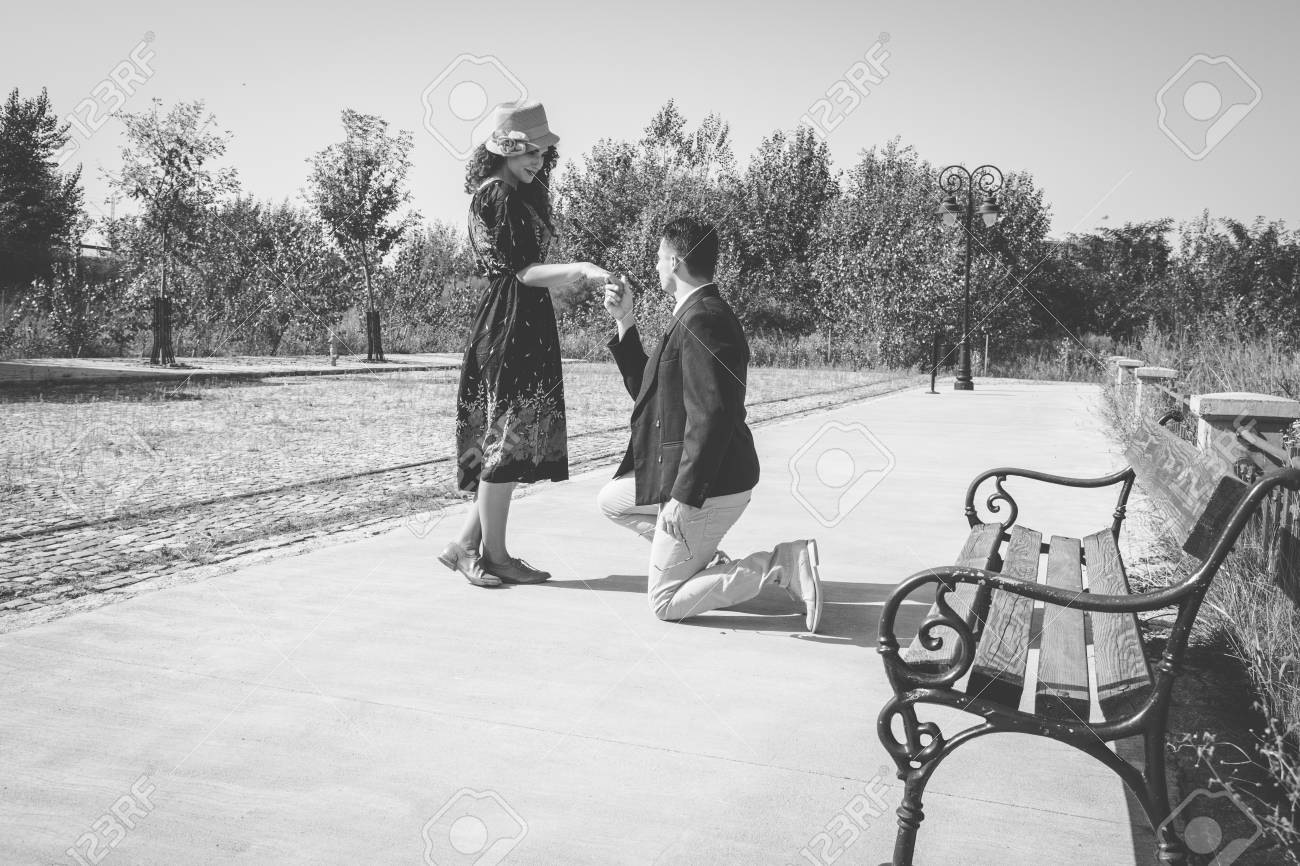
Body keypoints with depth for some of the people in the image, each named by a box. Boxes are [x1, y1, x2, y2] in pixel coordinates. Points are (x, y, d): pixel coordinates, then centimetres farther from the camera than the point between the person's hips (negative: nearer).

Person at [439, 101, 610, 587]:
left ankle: (467, 545, 15)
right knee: (506, 436, -4)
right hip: (508, 323, -10)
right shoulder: (493, 196, -10)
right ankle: (494, 554, 6)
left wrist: (576, 274, 11)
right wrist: (578, 270, -23)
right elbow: (521, 271, -16)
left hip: (530, 326, 10)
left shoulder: (523, 194, 19)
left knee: (515, 437, 9)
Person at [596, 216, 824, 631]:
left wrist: (685, 496, -27)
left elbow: (712, 415, -28)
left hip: (709, 486, -10)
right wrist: (626, 323, 14)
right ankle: (707, 562, 18)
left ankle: (782, 564, -6)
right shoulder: (696, 314, 13)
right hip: (693, 477, 10)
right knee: (613, 500, 25)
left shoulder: (701, 319, -20)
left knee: (665, 604, -1)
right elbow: (648, 389, 19)